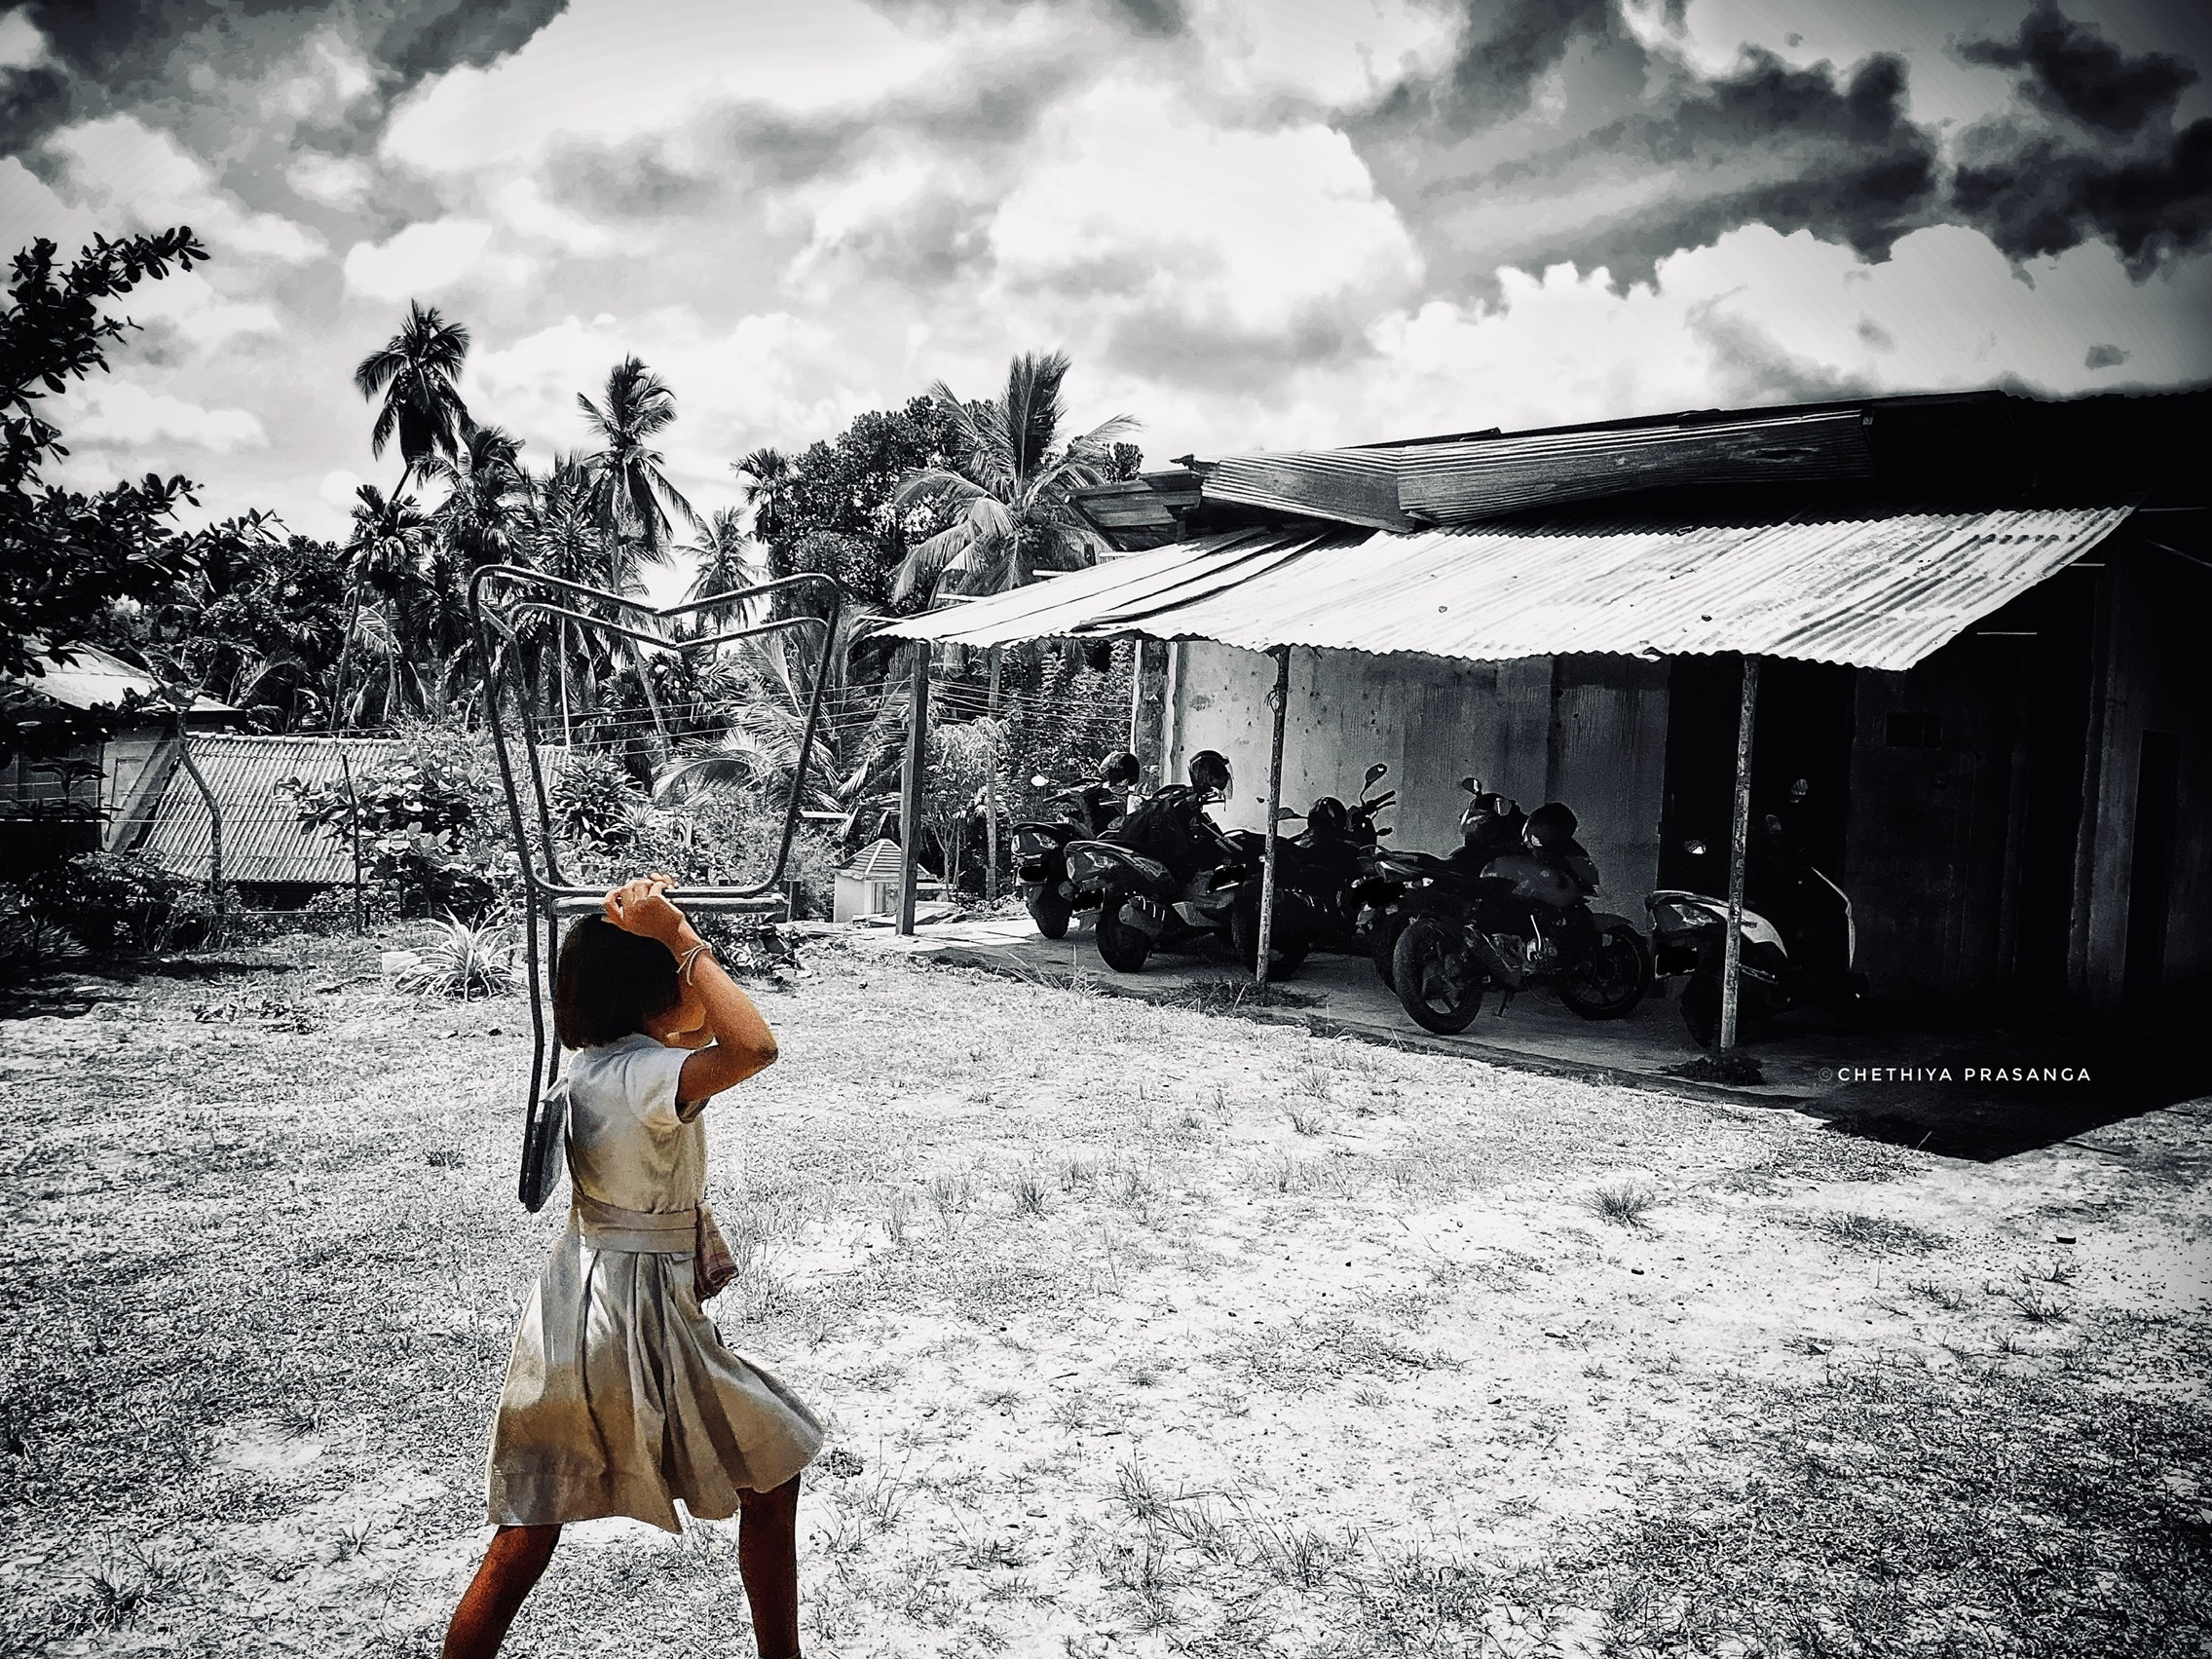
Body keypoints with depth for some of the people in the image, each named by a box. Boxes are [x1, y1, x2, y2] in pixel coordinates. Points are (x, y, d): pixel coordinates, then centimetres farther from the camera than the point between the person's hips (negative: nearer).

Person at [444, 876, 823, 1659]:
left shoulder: (594, 1058, 4)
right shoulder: (642, 1073, -22)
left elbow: (712, 1032, 21)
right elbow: (754, 1046, -40)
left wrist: (663, 931, 8)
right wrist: (680, 936, -29)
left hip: (568, 1316, 8)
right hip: (638, 1321, -8)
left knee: (523, 1544, 15)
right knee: (772, 1475, 14)